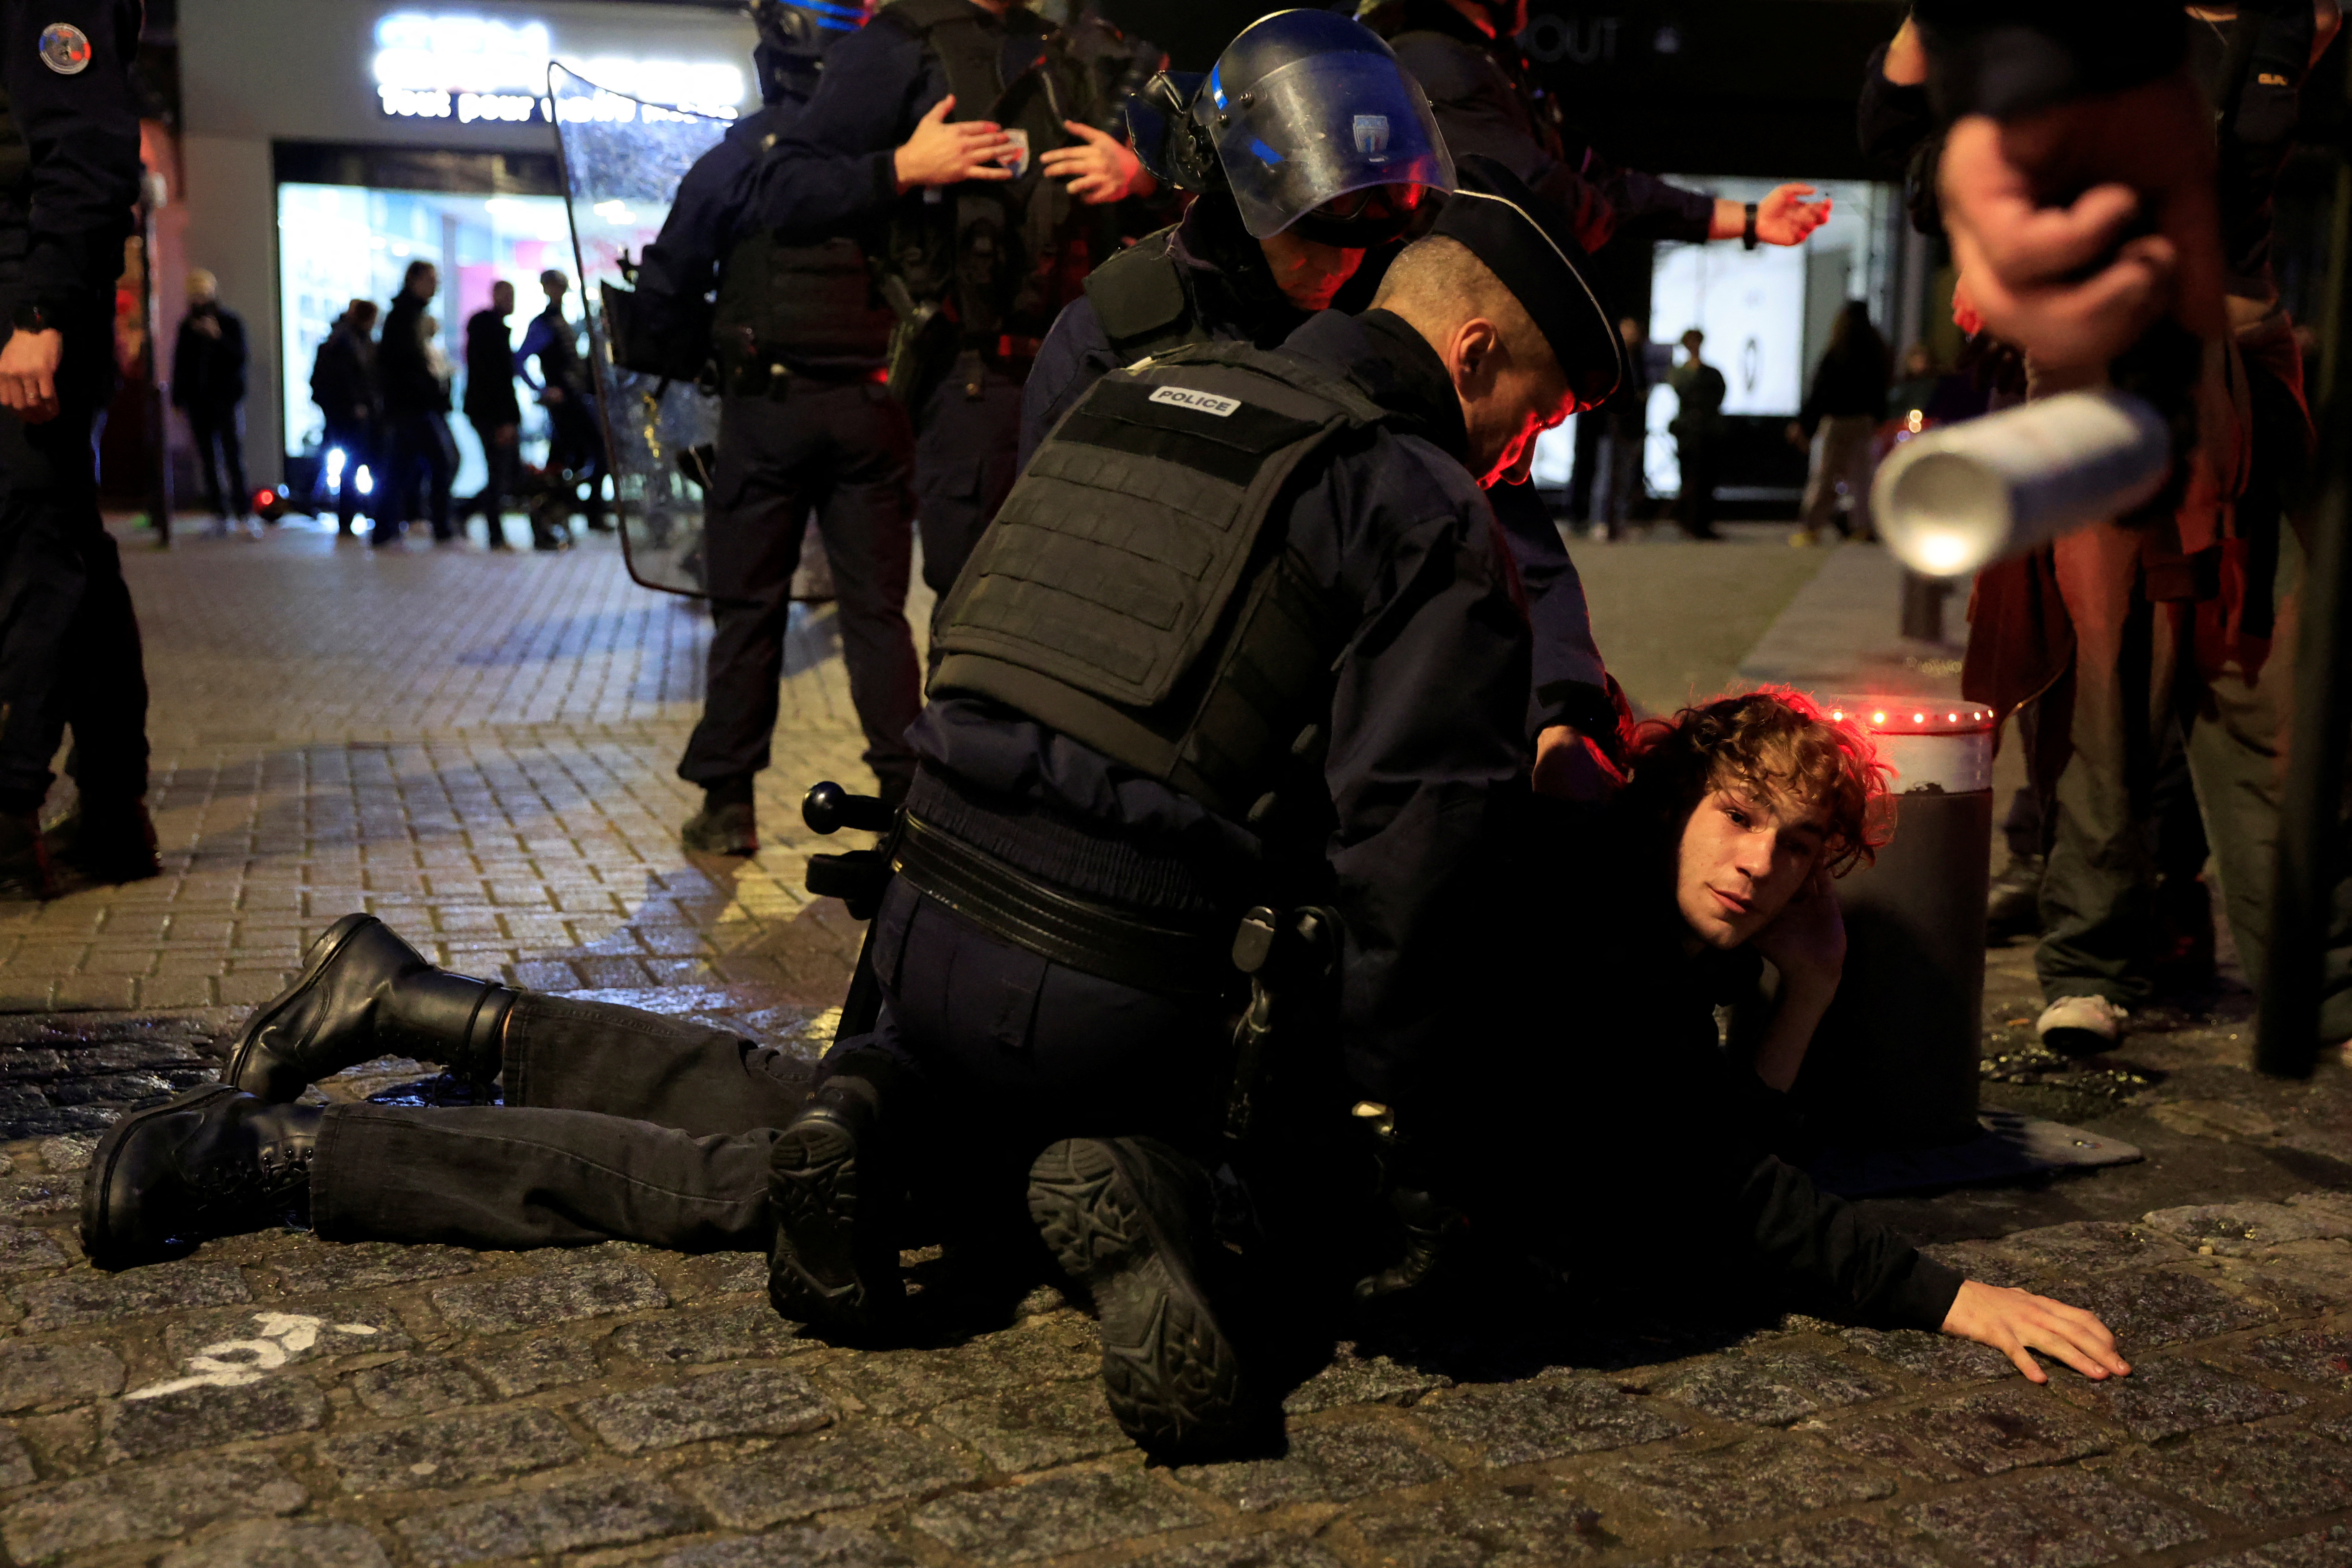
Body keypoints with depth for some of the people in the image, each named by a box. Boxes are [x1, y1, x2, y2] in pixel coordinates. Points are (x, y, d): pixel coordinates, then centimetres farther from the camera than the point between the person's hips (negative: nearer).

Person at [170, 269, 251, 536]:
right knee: (207, 458, 3)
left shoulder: (230, 322, 3)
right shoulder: (188, 326, 12)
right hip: (198, 401, 4)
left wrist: (218, 337, -21)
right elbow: (180, 361, 15)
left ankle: (244, 514, -13)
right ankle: (219, 514, 6)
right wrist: (178, 397, 10)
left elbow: (240, 356, -6)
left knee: (233, 456, -11)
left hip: (225, 398, -4)